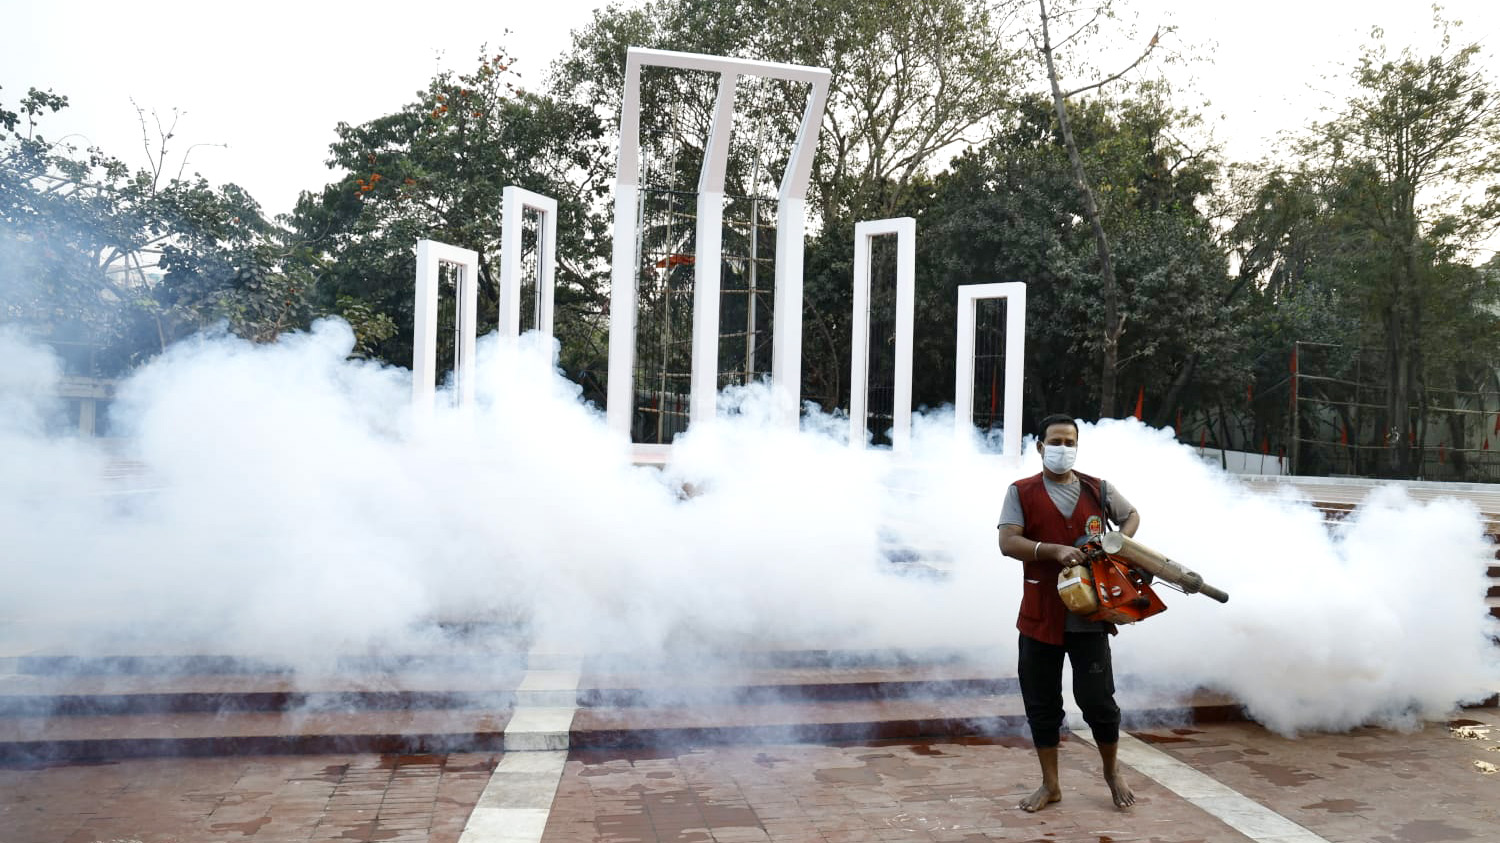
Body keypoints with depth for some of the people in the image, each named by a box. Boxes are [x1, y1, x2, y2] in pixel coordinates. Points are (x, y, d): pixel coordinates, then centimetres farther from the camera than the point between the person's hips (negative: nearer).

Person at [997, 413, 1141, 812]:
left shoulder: (1098, 490, 6)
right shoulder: (1021, 492, 0)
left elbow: (1132, 515, 22)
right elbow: (1007, 542, -10)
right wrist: (1053, 550, -24)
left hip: (1089, 614, 0)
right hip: (1040, 615, 0)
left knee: (1097, 700, 3)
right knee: (1042, 704, 8)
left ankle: (1111, 771, 30)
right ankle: (1050, 784, 24)